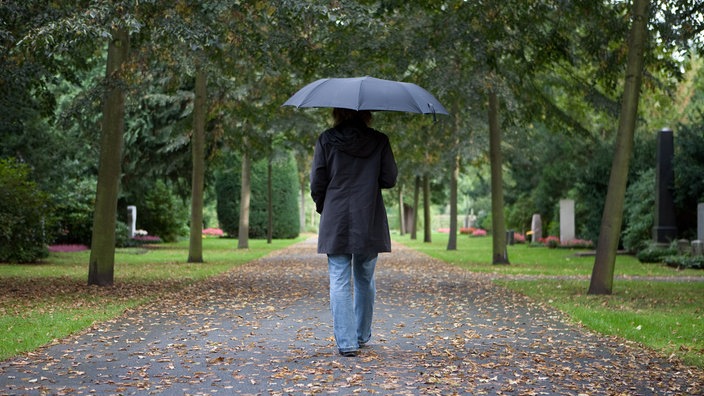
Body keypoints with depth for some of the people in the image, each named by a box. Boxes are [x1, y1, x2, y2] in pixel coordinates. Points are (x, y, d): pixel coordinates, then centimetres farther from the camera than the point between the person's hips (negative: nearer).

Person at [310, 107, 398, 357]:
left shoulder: (326, 140, -3)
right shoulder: (379, 141, 0)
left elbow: (317, 182, -3)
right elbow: (389, 180, -1)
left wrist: (322, 206, 15)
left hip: (335, 223, -1)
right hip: (369, 223, 2)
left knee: (340, 282, 0)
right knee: (365, 280, 16)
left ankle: (346, 342, -7)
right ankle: (362, 336, 27)